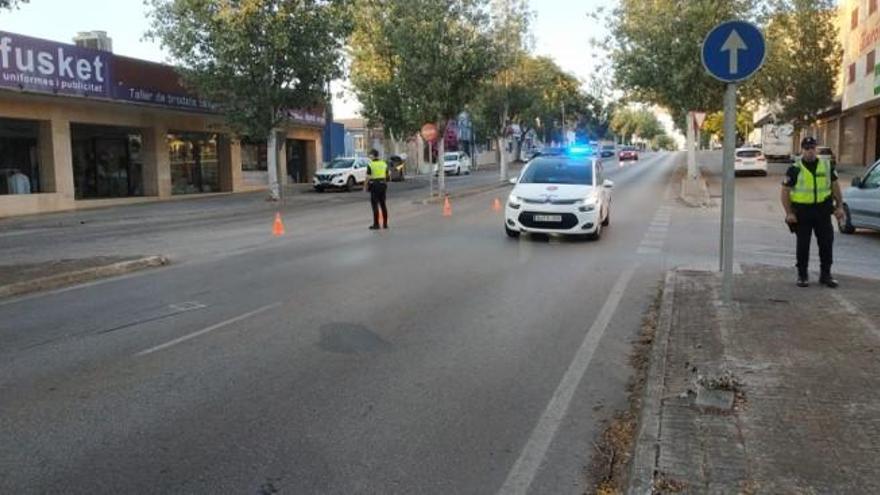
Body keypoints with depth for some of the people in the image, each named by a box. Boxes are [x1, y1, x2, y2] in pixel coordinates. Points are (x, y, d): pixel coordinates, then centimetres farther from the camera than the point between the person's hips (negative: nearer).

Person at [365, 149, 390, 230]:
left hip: (374, 186, -5)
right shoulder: (384, 164, 6)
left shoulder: (370, 165, -10)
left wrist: (365, 186, -1)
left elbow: (368, 178, -13)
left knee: (375, 205, -2)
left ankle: (376, 224, -3)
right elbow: (388, 176, 10)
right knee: (383, 205, 12)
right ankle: (385, 223, 14)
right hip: (382, 185, 5)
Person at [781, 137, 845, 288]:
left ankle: (825, 275, 19)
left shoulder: (827, 166, 7)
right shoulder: (795, 169, -3)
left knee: (826, 243, 6)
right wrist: (789, 213, -11)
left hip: (823, 210, 3)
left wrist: (839, 206, 6)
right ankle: (802, 276, 15)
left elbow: (835, 186, 13)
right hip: (802, 211, -3)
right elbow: (785, 191, -4)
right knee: (803, 245, 3)